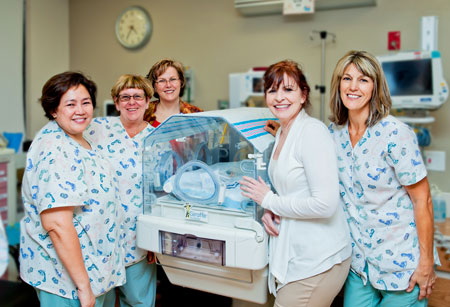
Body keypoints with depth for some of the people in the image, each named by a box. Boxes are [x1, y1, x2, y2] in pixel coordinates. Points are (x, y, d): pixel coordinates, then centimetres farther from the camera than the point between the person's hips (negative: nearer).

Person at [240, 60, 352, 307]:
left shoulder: (312, 131, -17)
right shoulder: (282, 133, 11)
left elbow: (325, 204, -24)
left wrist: (269, 201, -13)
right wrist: (270, 212, 1)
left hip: (317, 261, -9)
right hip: (295, 254, 9)